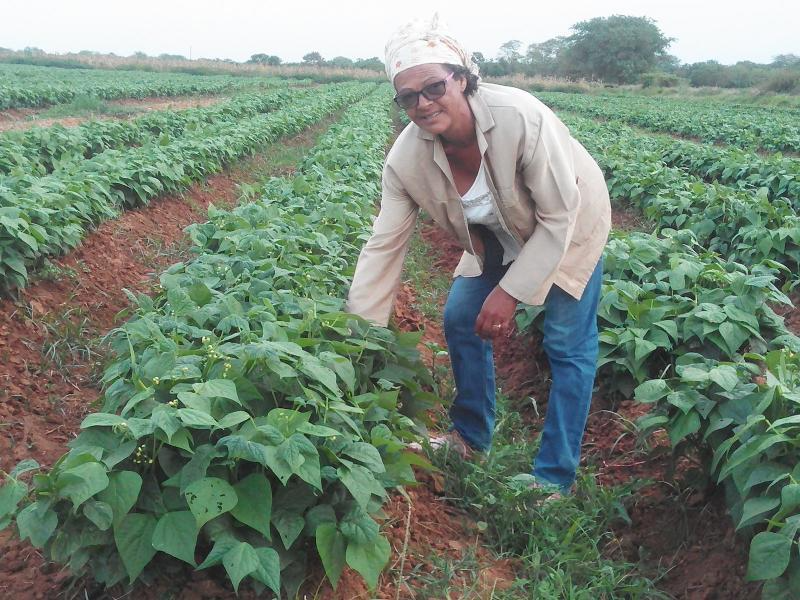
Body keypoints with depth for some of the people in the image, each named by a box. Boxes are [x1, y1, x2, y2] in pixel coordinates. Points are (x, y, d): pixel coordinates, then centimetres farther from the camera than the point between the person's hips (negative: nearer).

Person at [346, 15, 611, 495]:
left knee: (568, 345, -7)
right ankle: (471, 437, 27)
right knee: (461, 320, 5)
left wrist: (511, 291, -27)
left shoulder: (521, 117, -38)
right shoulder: (406, 158, -24)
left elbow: (559, 215, -29)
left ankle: (555, 478, 7)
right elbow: (384, 246, -20)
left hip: (570, 226, -5)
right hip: (499, 237, 5)